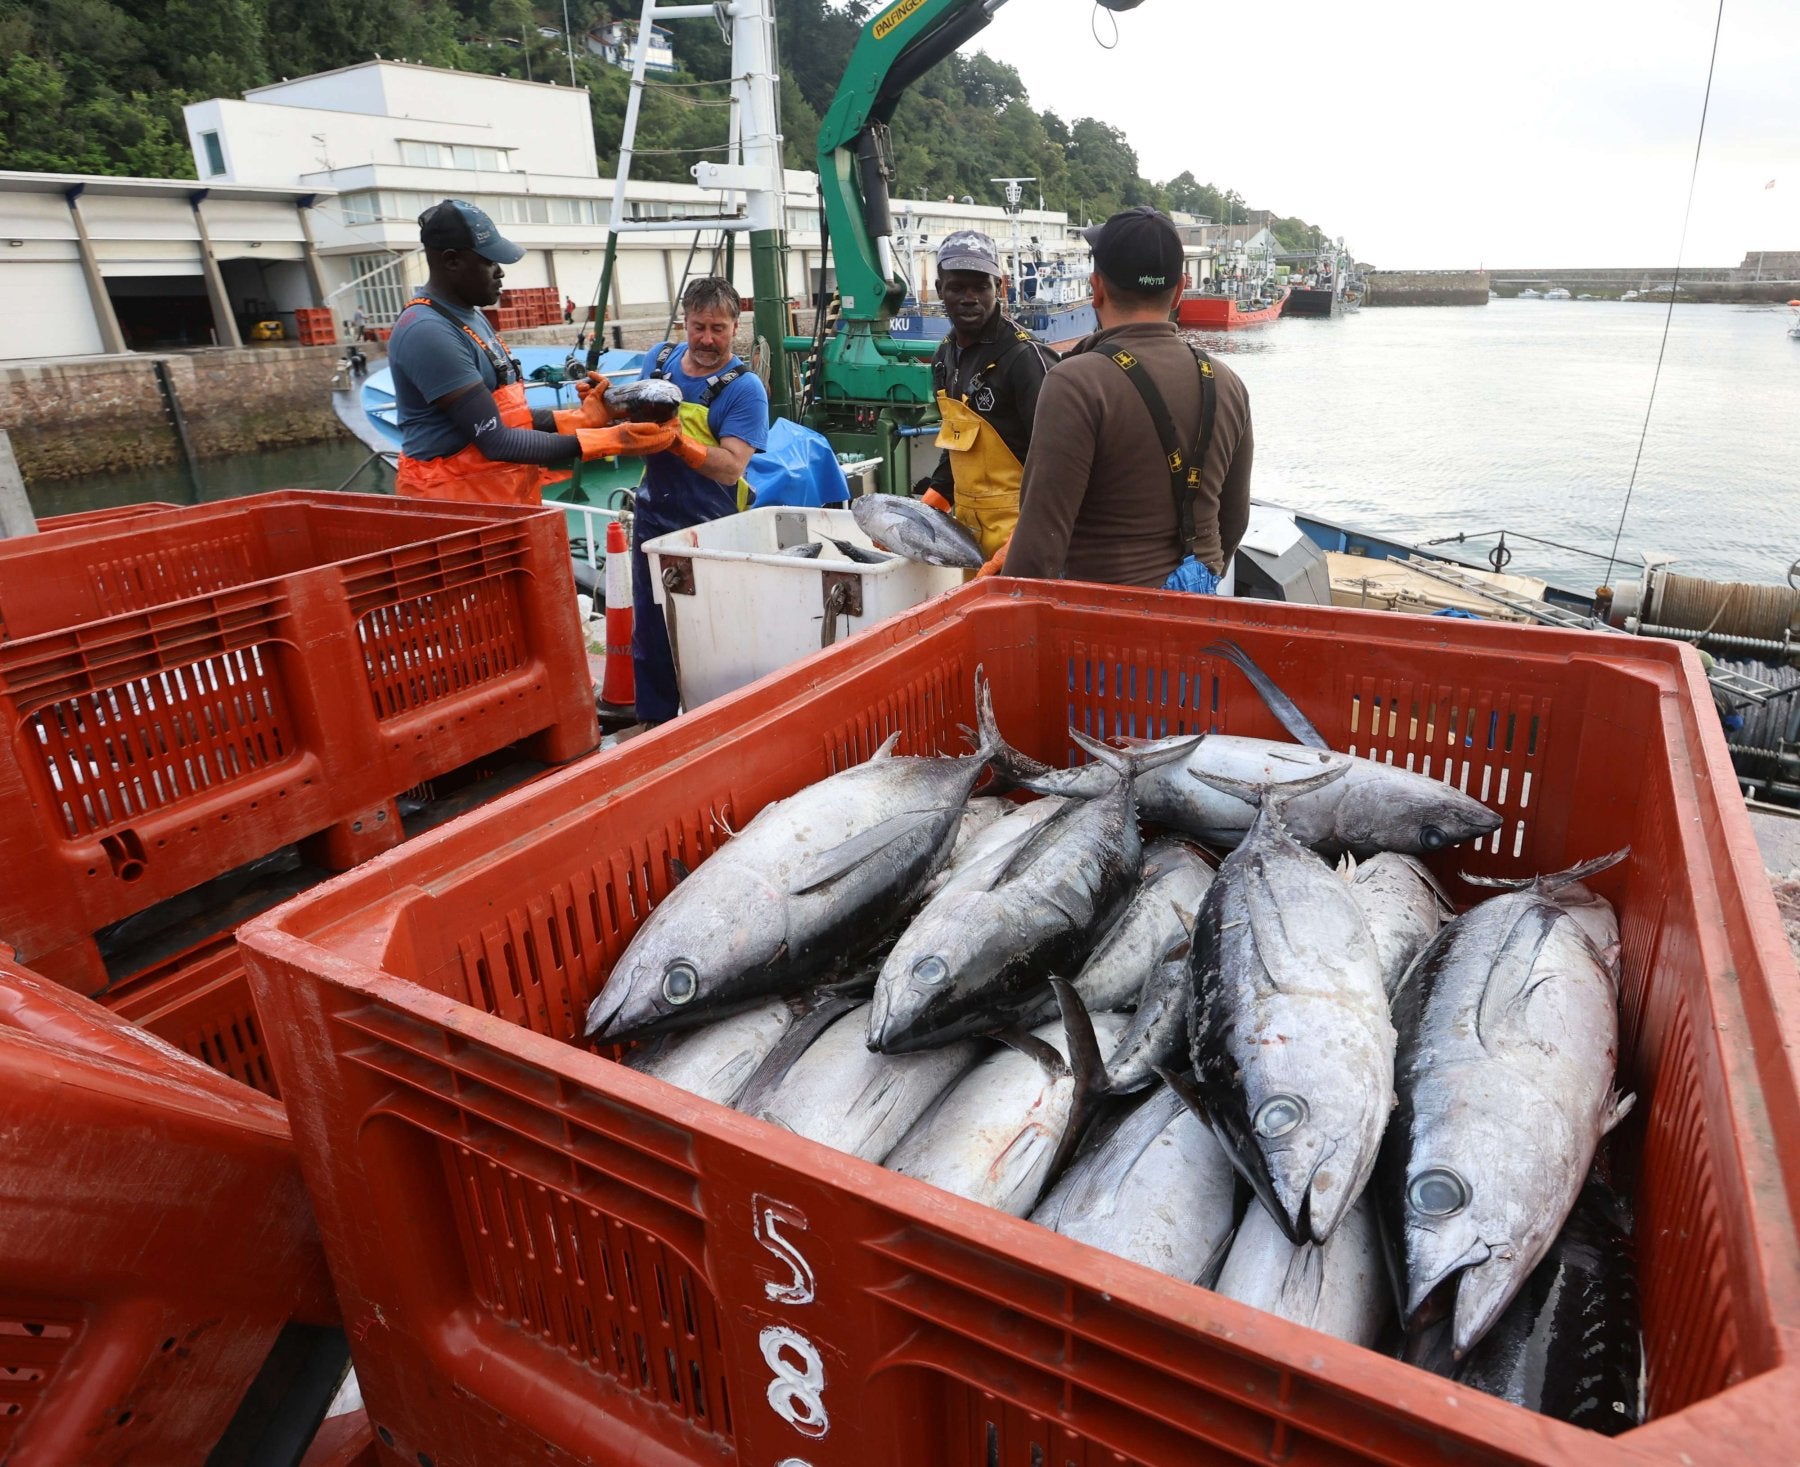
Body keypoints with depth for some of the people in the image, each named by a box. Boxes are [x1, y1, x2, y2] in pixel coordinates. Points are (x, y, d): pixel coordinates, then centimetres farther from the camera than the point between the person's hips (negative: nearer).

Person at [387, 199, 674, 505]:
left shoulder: (469, 315, 12)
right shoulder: (428, 332, -19)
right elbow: (496, 441, -23)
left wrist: (581, 418, 4)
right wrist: (609, 441, -25)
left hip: (502, 495, 9)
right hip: (454, 503, -9)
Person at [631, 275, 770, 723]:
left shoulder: (745, 388, -13)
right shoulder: (658, 359, 4)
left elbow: (731, 467, -24)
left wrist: (677, 440, -36)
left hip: (709, 530, -5)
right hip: (653, 520, 5)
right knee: (649, 632, 13)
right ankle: (654, 723, 28)